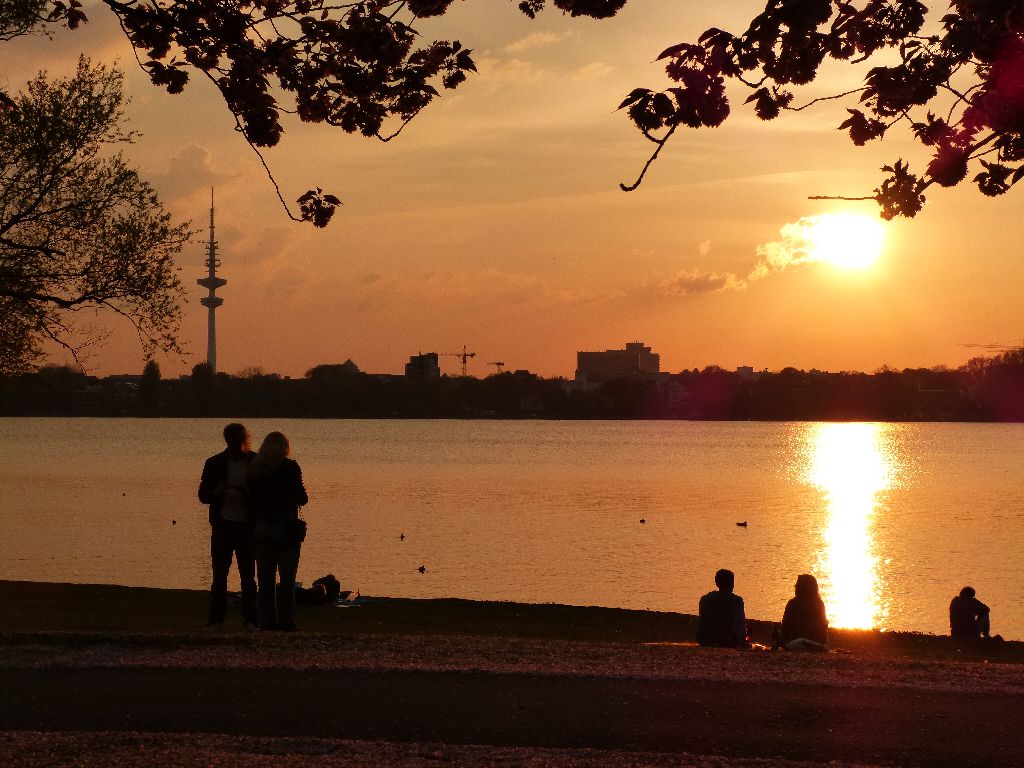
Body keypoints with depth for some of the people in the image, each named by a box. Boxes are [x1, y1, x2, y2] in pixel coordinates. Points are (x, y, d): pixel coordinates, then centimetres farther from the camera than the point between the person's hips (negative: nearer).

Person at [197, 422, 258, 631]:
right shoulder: (215, 463, 5)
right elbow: (203, 495, 6)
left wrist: (249, 493, -17)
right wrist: (216, 492, -16)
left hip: (247, 526, -1)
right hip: (222, 525, 1)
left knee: (248, 575, 3)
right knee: (219, 575, 0)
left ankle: (250, 619, 6)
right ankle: (216, 619, 3)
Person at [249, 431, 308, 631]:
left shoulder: (255, 468, 5)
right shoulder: (290, 467, -7)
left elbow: (251, 498, 6)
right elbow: (302, 499, -7)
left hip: (262, 530, 4)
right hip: (287, 529, -3)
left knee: (265, 579, 8)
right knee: (287, 579, 1)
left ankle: (267, 621, 5)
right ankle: (286, 620, -2)